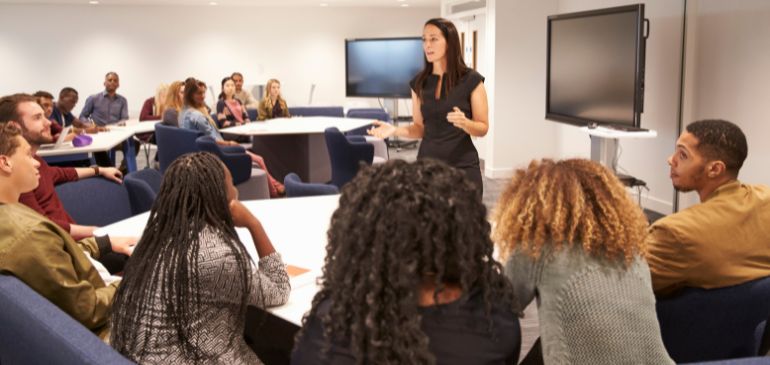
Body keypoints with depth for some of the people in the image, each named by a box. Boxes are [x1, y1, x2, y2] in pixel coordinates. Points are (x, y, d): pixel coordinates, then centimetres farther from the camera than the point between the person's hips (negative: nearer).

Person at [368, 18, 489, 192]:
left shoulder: (471, 80, -6)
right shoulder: (419, 82, 5)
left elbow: (483, 128, -3)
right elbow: (420, 128, 10)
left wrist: (464, 123, -24)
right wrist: (395, 130, -8)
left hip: (462, 167, -3)